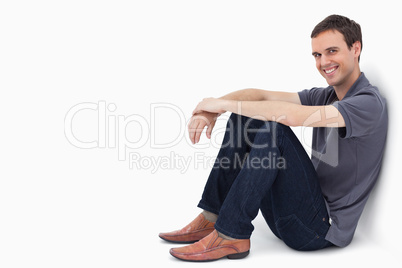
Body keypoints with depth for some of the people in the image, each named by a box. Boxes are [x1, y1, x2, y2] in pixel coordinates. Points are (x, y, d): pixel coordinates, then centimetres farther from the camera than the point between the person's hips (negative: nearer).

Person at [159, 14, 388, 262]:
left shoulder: (369, 102, -14)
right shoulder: (324, 96, 11)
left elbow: (294, 115, -30)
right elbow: (260, 94, -1)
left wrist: (225, 103, -22)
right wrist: (212, 109, -18)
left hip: (324, 228, -8)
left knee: (274, 128, -27)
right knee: (243, 120, 0)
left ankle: (231, 236, -21)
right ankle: (211, 220, -2)